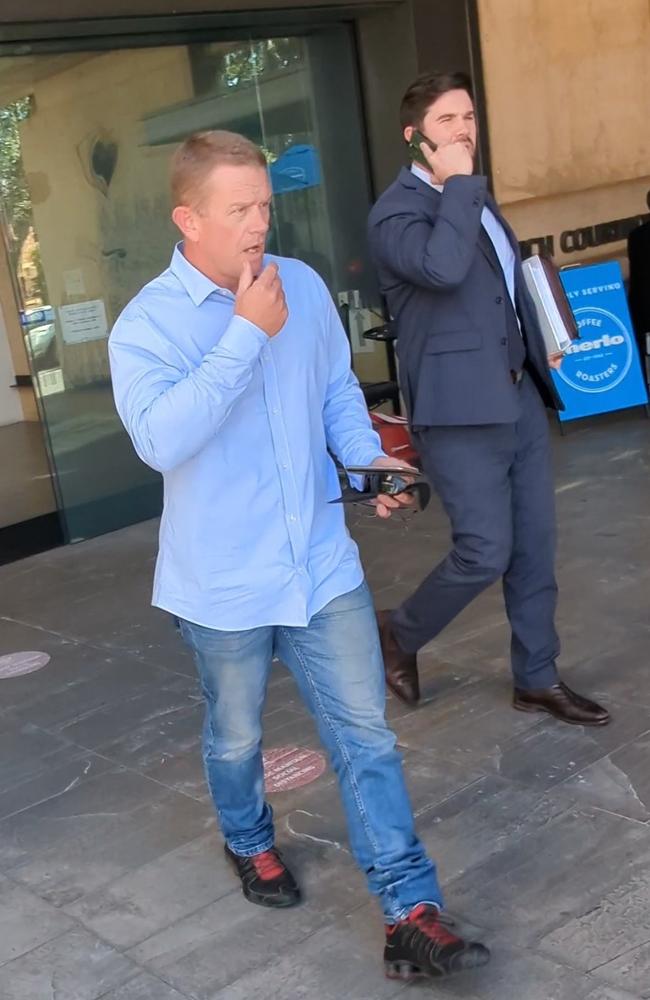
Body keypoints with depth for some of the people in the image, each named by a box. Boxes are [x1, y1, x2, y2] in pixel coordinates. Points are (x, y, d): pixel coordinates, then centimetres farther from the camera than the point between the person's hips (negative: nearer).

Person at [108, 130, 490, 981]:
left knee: (366, 736, 3)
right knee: (236, 737, 19)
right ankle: (250, 844, 49)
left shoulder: (304, 286, 0)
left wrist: (367, 461, -5)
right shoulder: (145, 326, -13)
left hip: (322, 564, 3)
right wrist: (246, 335, -28)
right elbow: (160, 439, -30)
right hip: (223, 585, -3)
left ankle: (412, 916, 12)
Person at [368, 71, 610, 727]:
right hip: (461, 406, -8)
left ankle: (537, 680, 23)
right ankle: (400, 634, 18)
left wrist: (540, 346, 19)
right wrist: (458, 182, -20)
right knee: (486, 553, -8)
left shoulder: (475, 199, 18)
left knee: (534, 548, 10)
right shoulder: (396, 211, -11)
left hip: (518, 396, 8)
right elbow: (443, 268, -31)